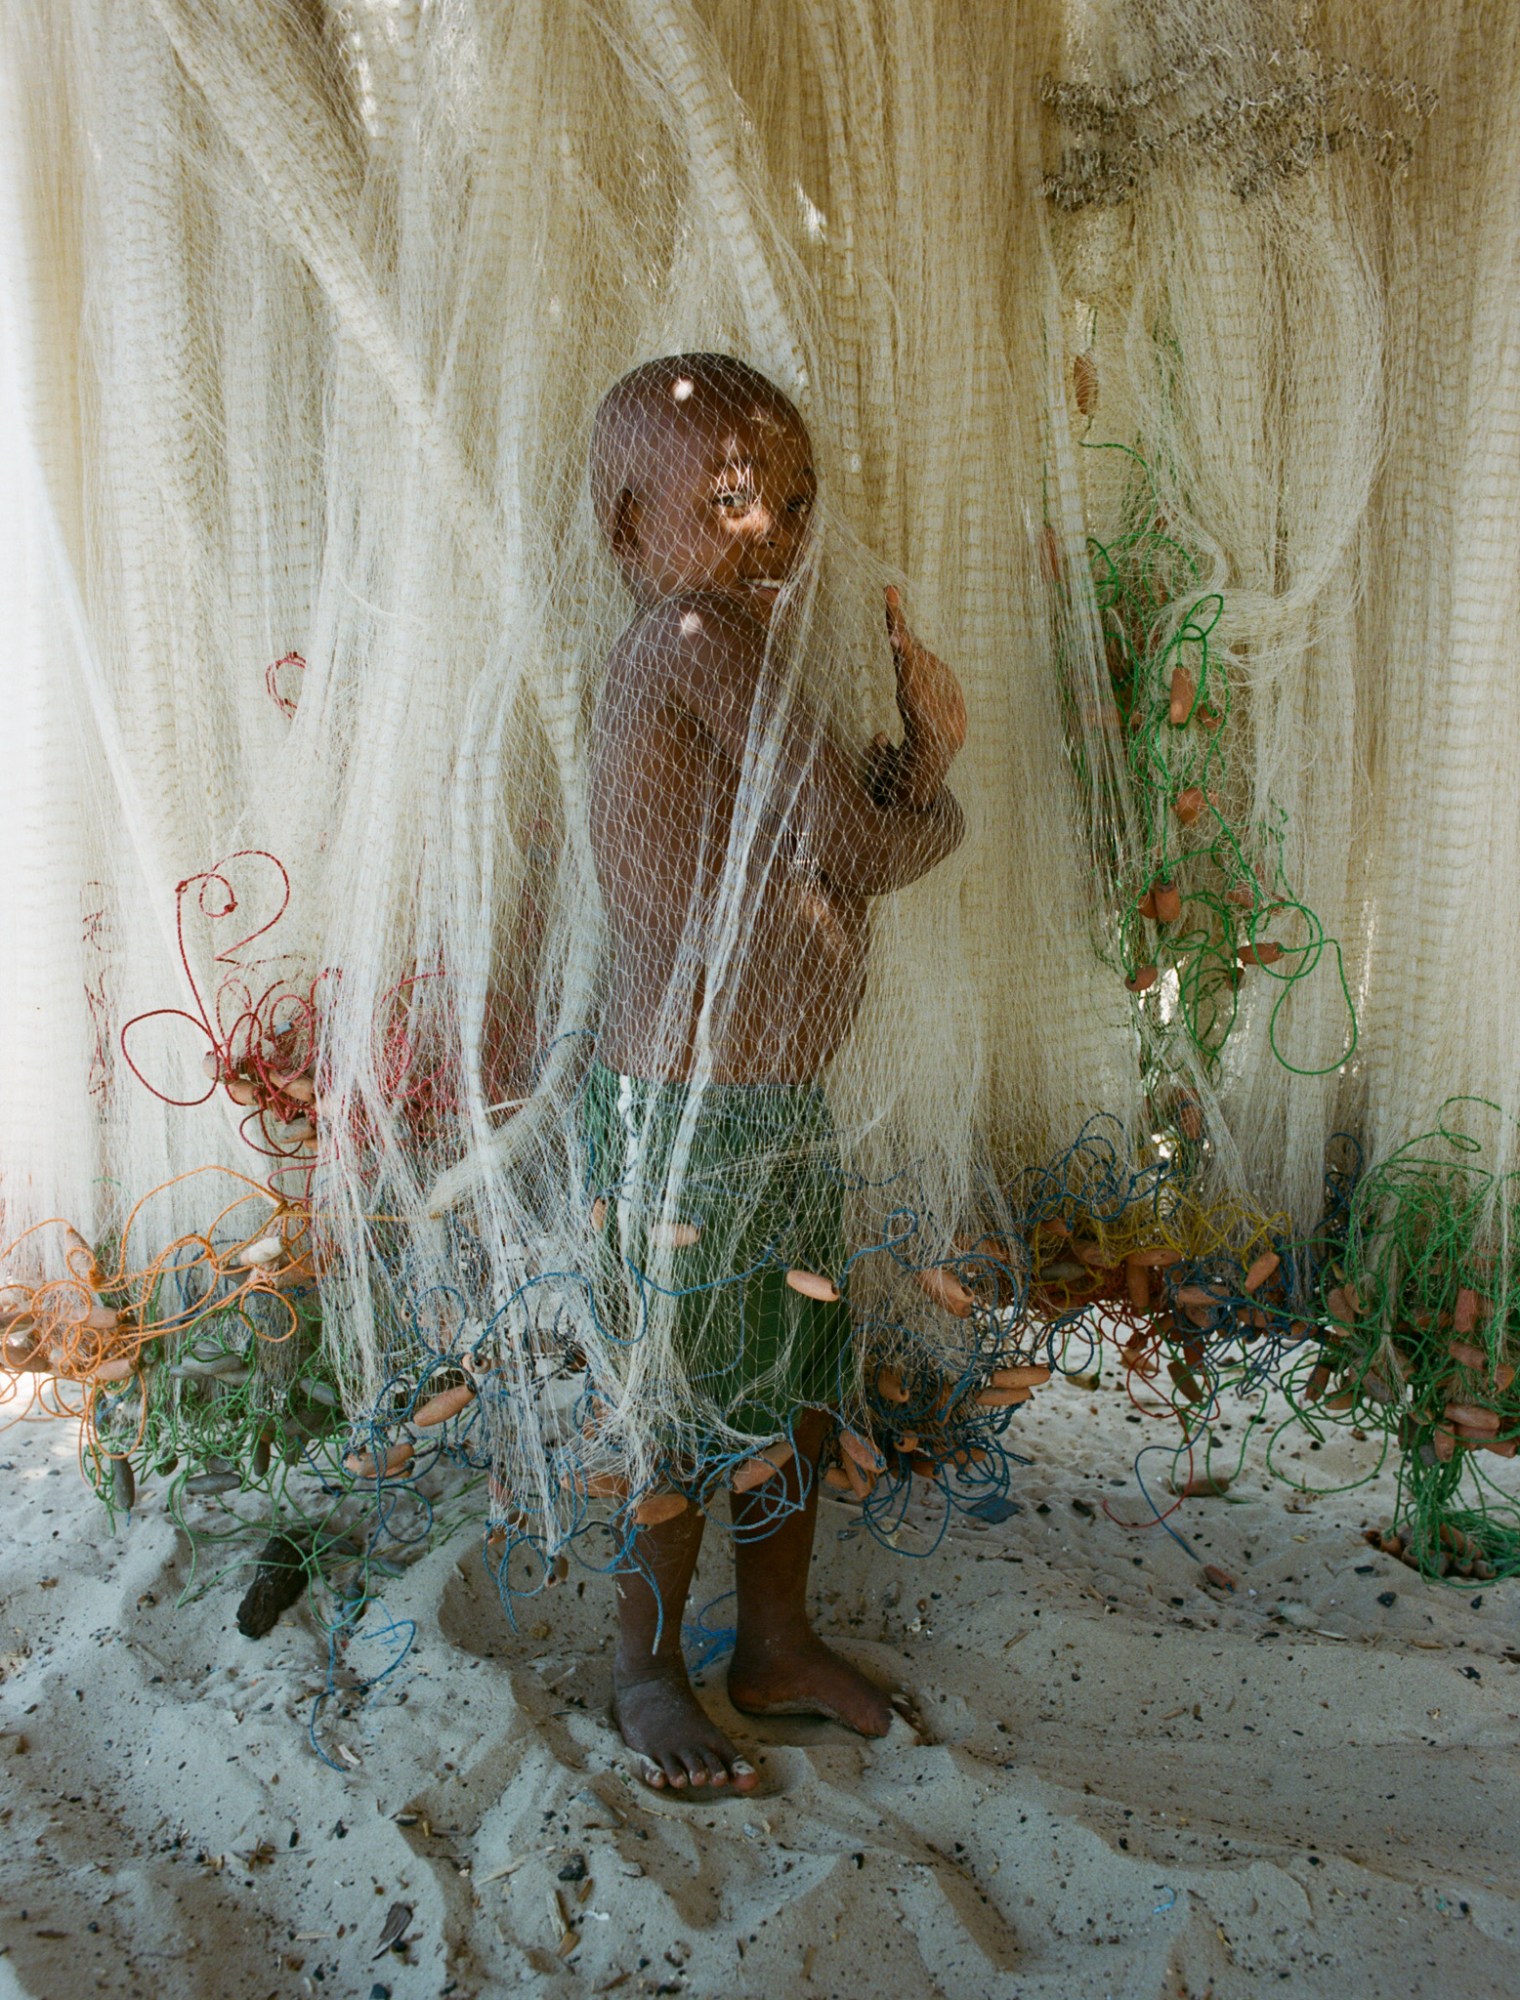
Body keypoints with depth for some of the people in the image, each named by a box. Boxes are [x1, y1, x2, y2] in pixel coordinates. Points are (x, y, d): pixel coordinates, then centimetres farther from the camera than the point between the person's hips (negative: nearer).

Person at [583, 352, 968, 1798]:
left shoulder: (748, 648, 10)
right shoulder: (695, 638, -19)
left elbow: (852, 866, 8)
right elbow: (858, 849, -20)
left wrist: (916, 739, -5)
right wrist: (930, 804, -1)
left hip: (787, 1103, 9)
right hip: (684, 1110, -9)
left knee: (798, 1382, 19)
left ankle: (778, 1643, 40)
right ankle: (647, 1674, 32)